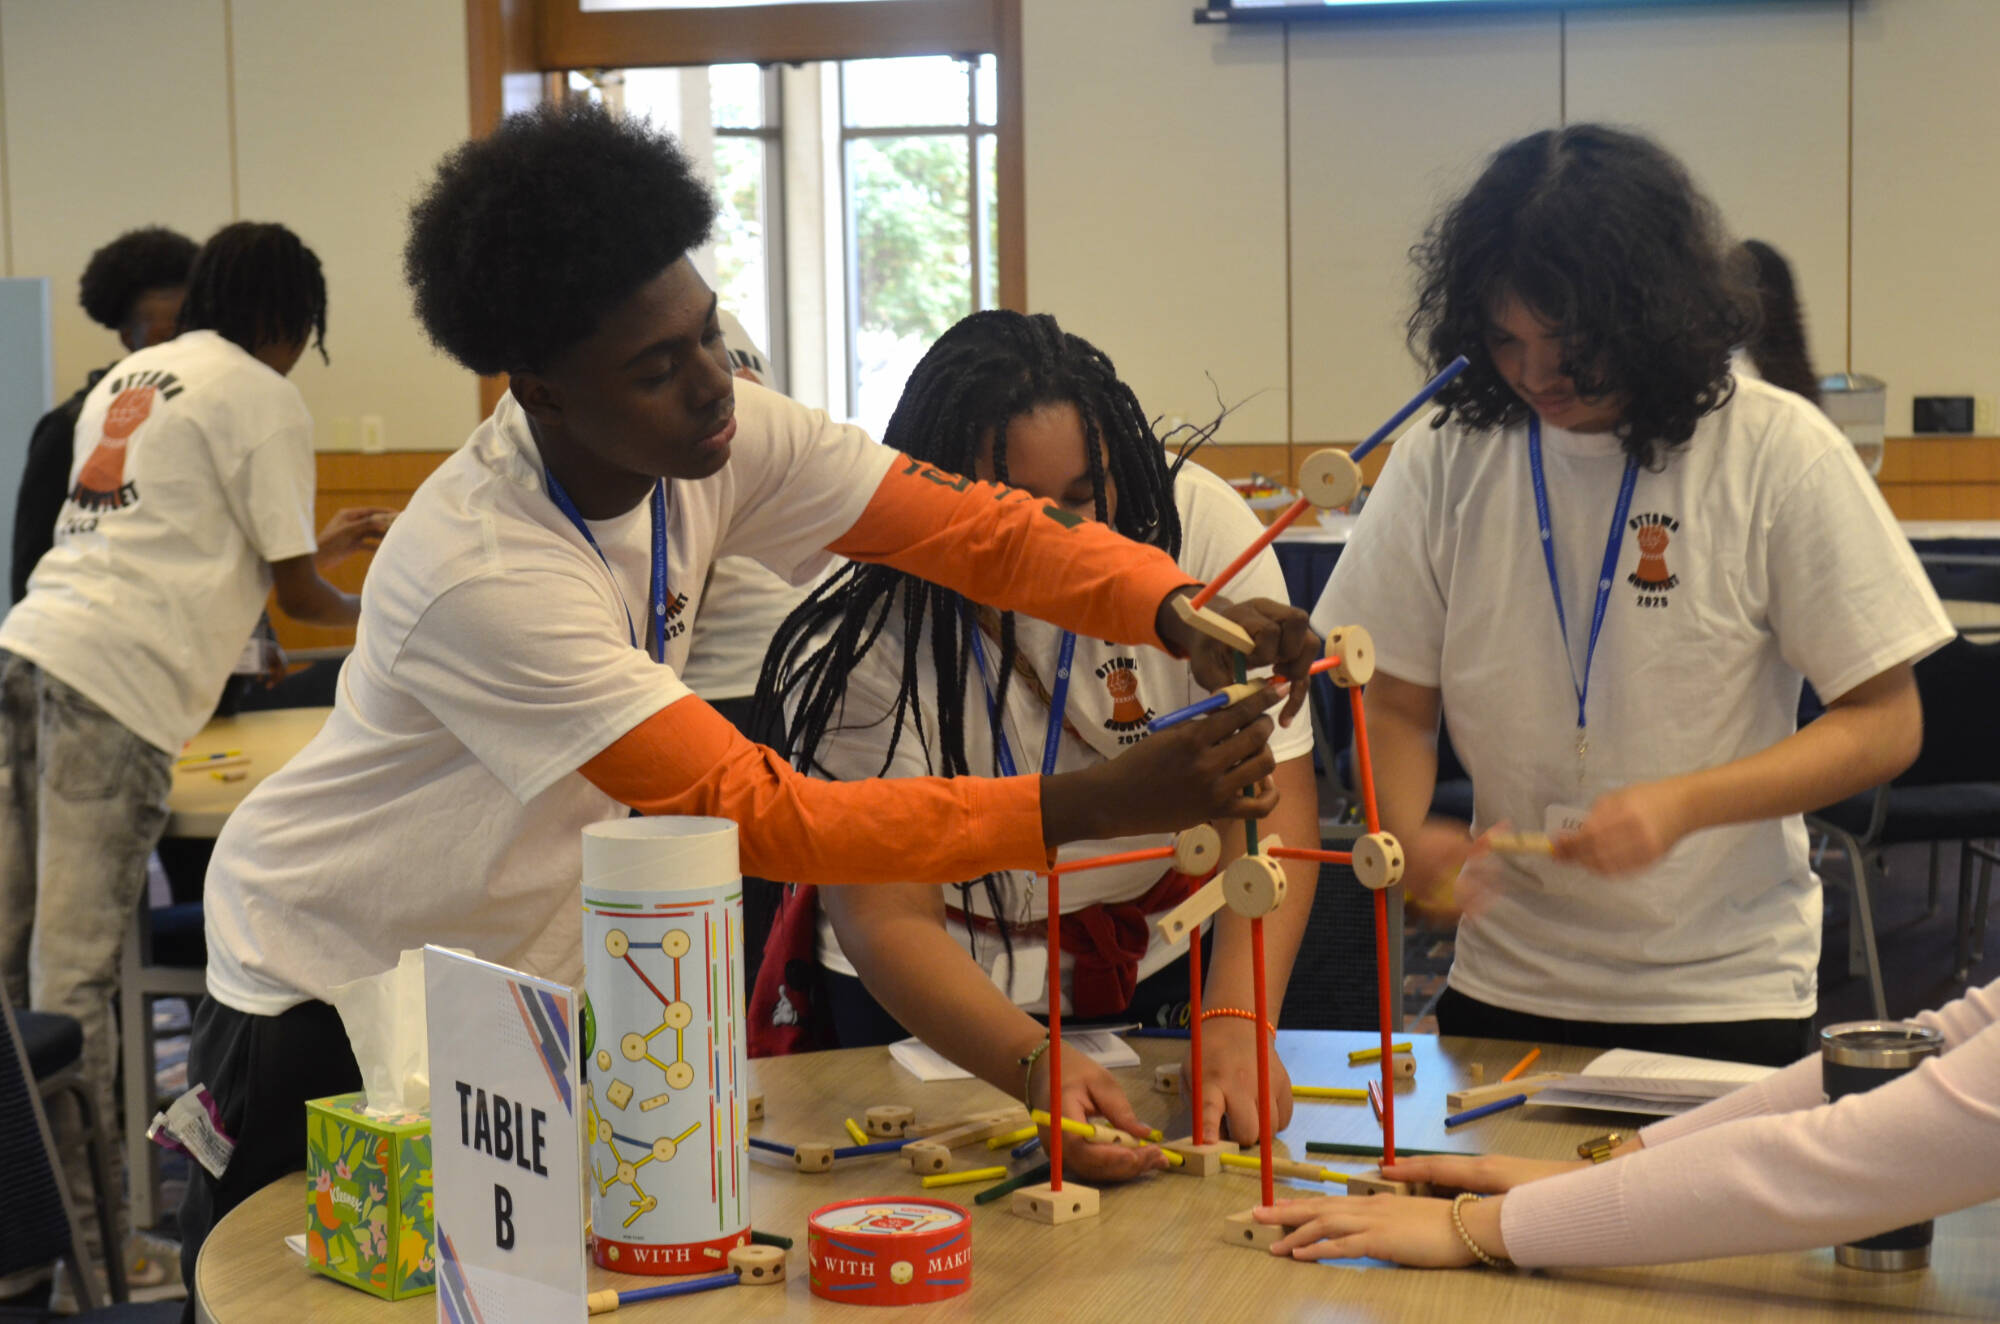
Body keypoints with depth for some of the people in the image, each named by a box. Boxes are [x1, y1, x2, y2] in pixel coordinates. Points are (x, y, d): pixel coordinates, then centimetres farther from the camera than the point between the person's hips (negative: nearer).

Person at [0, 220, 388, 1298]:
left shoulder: (125, 379, 26)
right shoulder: (262, 400, 3)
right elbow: (297, 595, 5)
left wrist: (311, 544, 45)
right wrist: (371, 609, 27)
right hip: (117, 676, -8)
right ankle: (90, 1216, -4)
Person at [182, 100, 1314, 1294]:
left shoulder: (723, 437, -15)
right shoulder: (481, 575, -35)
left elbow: (972, 525, -14)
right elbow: (762, 817, -36)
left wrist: (1179, 610, -33)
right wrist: (1091, 805, -41)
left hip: (525, 976, 6)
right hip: (333, 997, -6)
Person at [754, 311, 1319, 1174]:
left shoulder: (1199, 529, -19)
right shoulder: (863, 647, -23)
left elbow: (1271, 798, -21)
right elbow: (885, 919, -26)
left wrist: (1236, 1025, -36)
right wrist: (1036, 1064, -44)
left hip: (1158, 965, 2)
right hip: (937, 988, -1)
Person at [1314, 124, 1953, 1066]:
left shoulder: (1777, 452, -9)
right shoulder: (1446, 458, -1)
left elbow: (1884, 723, -7)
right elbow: (1397, 706, 5)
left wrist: (1682, 805, -21)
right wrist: (1408, 838, -17)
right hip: (1502, 990, 2)